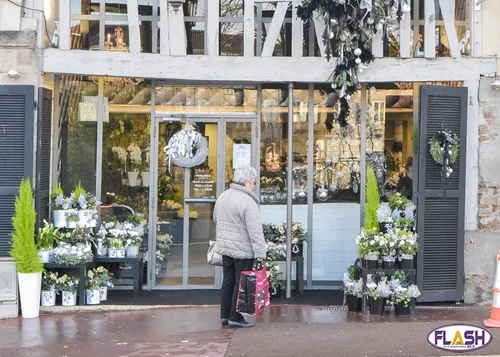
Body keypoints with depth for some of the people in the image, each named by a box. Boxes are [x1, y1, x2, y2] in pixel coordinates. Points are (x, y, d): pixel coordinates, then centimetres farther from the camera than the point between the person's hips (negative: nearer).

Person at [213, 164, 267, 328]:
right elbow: (255, 231, -21)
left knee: (228, 281, 15)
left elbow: (216, 220, 22)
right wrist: (260, 252, -20)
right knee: (241, 283, 1)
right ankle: (235, 317, 5)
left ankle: (225, 315, 20)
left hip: (225, 247, 8)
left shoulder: (222, 197, 9)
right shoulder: (247, 202, -19)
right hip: (242, 250, -8)